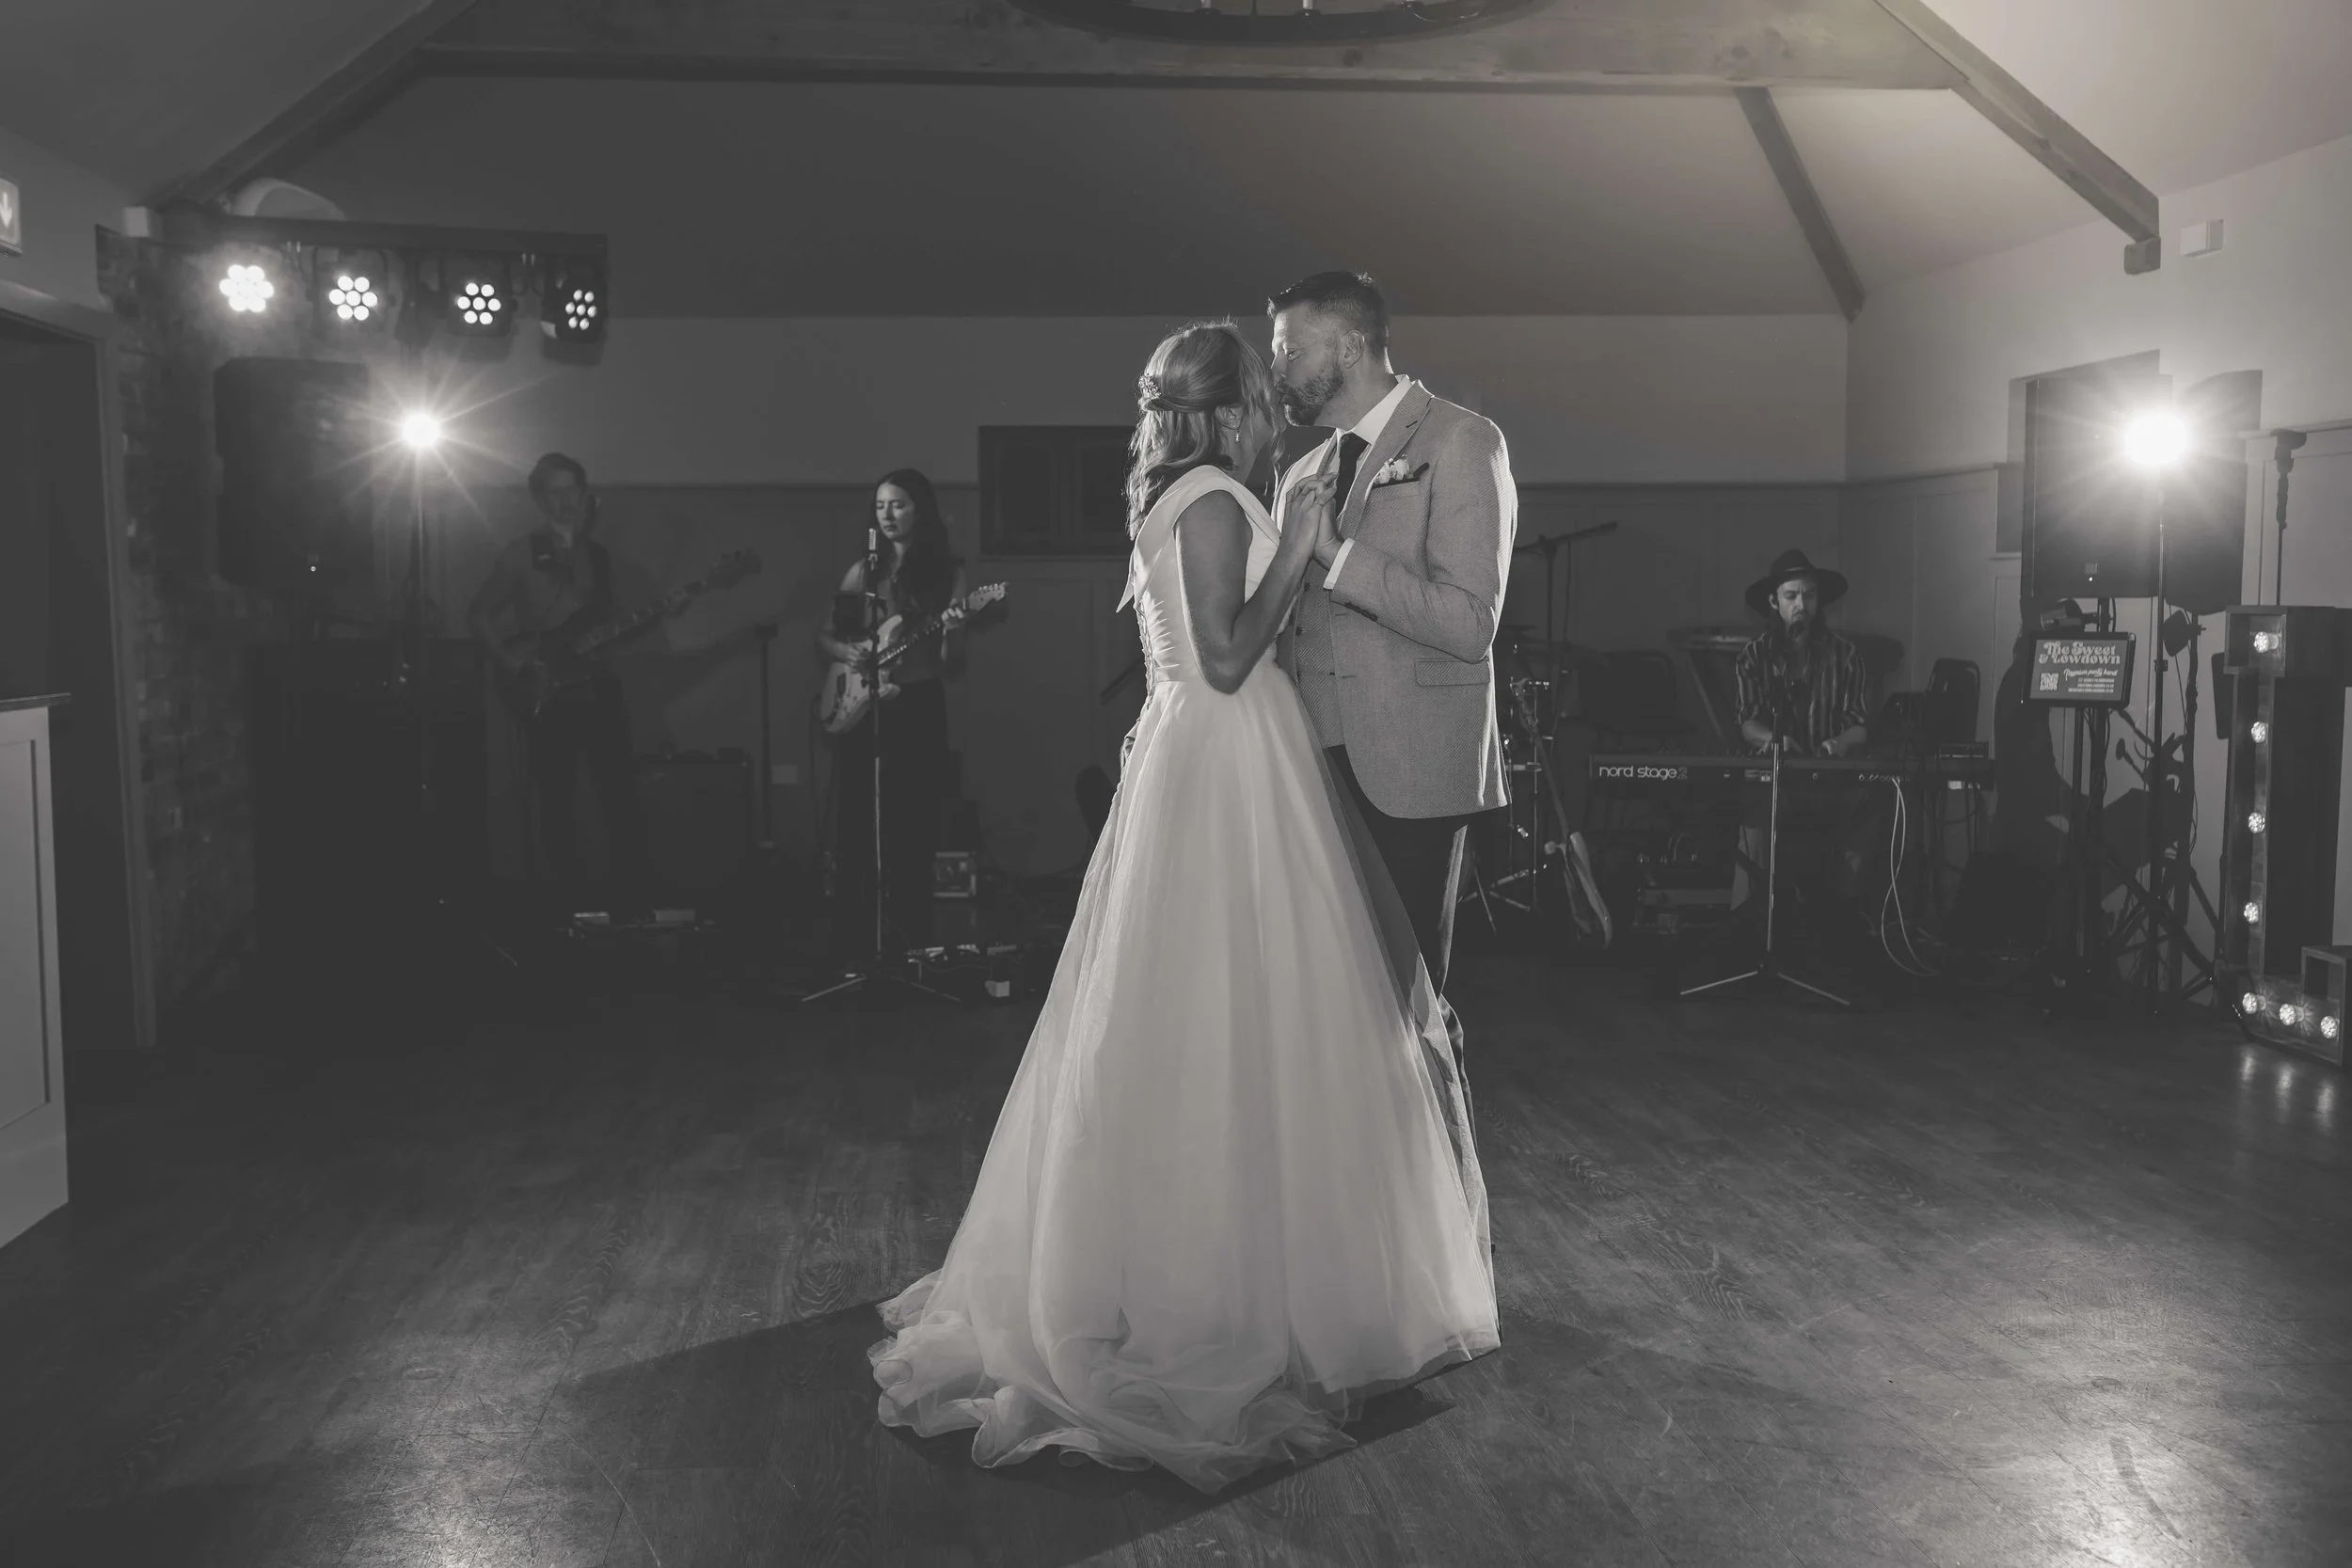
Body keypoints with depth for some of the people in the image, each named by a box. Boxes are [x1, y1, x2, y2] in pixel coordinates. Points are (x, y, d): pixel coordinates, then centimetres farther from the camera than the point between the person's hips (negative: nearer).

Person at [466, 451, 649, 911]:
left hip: (597, 686, 4)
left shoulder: (597, 554, 14)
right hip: (547, 693, -3)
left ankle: (633, 899, 4)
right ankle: (571, 904, 10)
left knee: (622, 796, -2)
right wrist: (512, 665, -10)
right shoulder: (521, 554, 0)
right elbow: (478, 616, 1)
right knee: (556, 804, 1)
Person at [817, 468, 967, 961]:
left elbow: (948, 662, 1)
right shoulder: (863, 571, 8)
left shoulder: (945, 572, 4)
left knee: (912, 832, 0)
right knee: (856, 831, -1)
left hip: (918, 706, -1)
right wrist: (848, 652, -8)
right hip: (861, 709, 1)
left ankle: (909, 950, 10)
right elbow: (824, 635, 12)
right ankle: (852, 951, 5)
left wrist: (950, 635, -20)